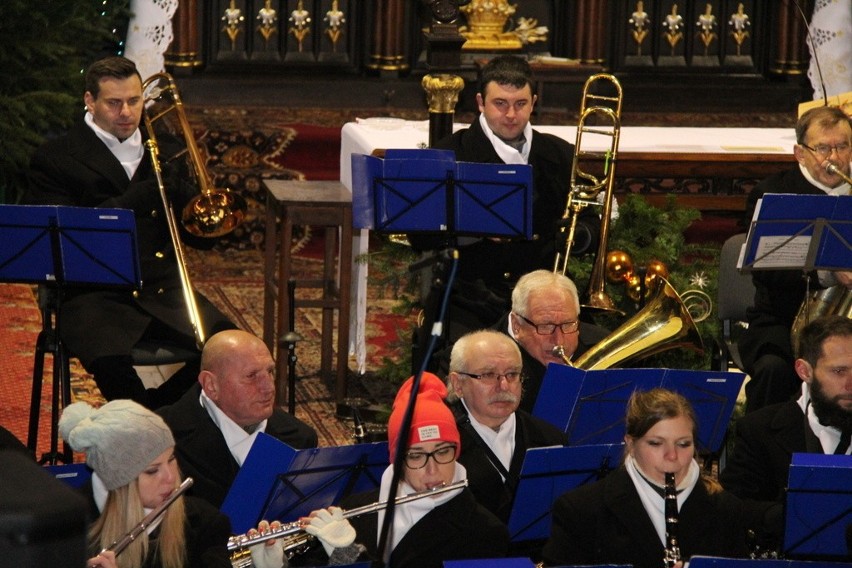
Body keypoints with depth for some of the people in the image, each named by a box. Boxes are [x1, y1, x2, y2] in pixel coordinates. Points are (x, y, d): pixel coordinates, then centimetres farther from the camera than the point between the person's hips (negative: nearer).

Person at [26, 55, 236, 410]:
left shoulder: (161, 152, 19)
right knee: (110, 359, -37)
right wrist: (139, 198, -11)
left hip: (163, 291, 4)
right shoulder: (54, 159, 5)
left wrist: (174, 185, -3)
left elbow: (204, 236, 16)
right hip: (93, 297, -4)